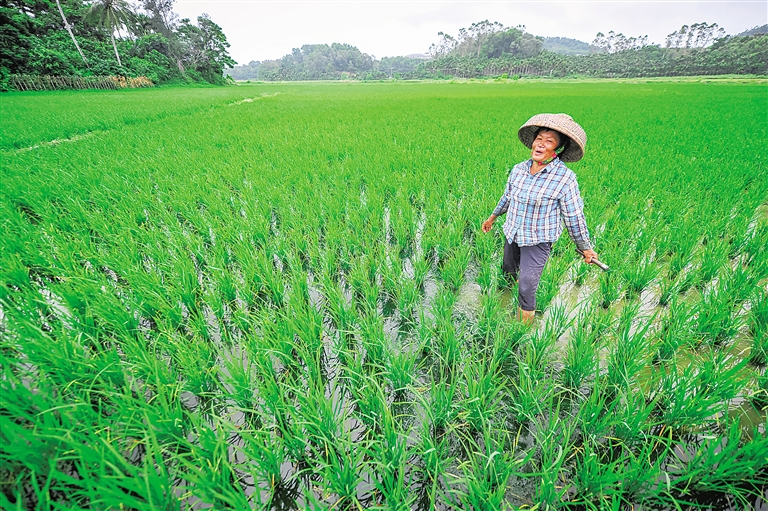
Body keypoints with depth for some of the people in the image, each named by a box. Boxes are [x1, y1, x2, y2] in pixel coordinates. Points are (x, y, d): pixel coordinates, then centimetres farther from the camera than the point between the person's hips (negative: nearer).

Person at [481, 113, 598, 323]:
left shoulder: (565, 178, -19)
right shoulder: (518, 169, -6)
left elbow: (574, 217, -11)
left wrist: (585, 248, -3)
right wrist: (493, 216, 23)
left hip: (538, 242, -5)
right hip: (511, 234, 5)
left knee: (526, 288, -4)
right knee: (507, 271, 24)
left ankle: (526, 320, 21)